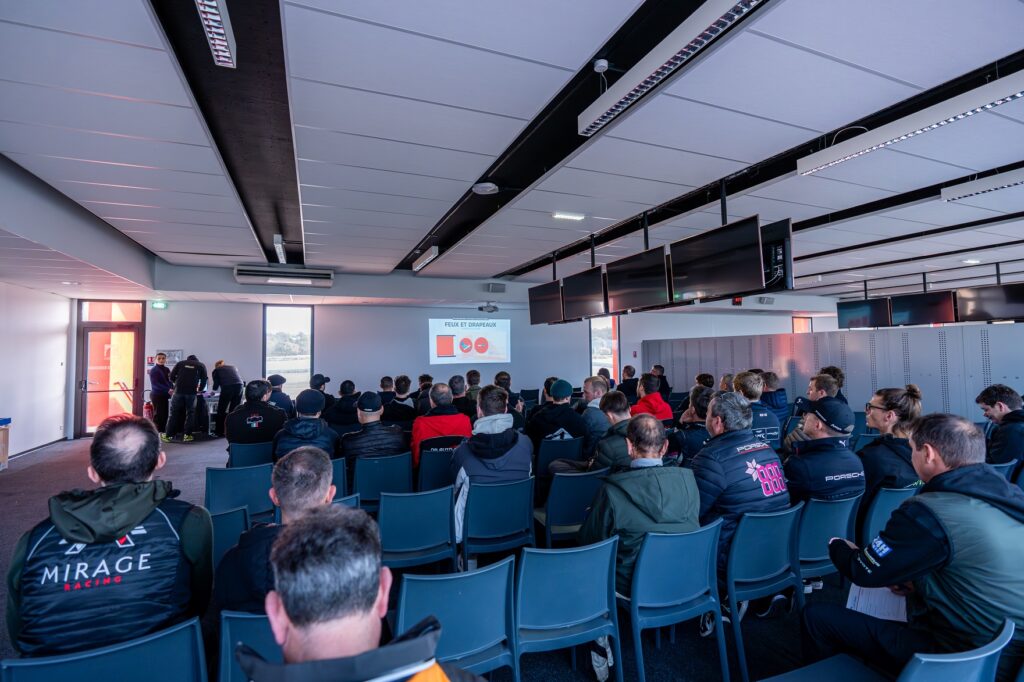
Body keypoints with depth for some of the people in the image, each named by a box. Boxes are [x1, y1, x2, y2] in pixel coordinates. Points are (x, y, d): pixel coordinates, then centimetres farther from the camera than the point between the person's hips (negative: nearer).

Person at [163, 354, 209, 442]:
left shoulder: (180, 363, 18)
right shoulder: (201, 365, 15)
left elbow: (172, 377, 12)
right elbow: (204, 379, 8)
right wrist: (200, 389, 24)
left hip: (178, 390, 1)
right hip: (191, 392, -1)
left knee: (174, 413, 8)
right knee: (190, 413, 8)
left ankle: (168, 435, 11)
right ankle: (187, 435, 6)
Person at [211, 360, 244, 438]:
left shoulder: (216, 370, 21)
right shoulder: (233, 367, 31)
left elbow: (216, 386, 17)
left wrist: (214, 388, 38)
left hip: (227, 387, -4)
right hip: (240, 385, 4)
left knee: (221, 410, 10)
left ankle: (219, 432, 14)